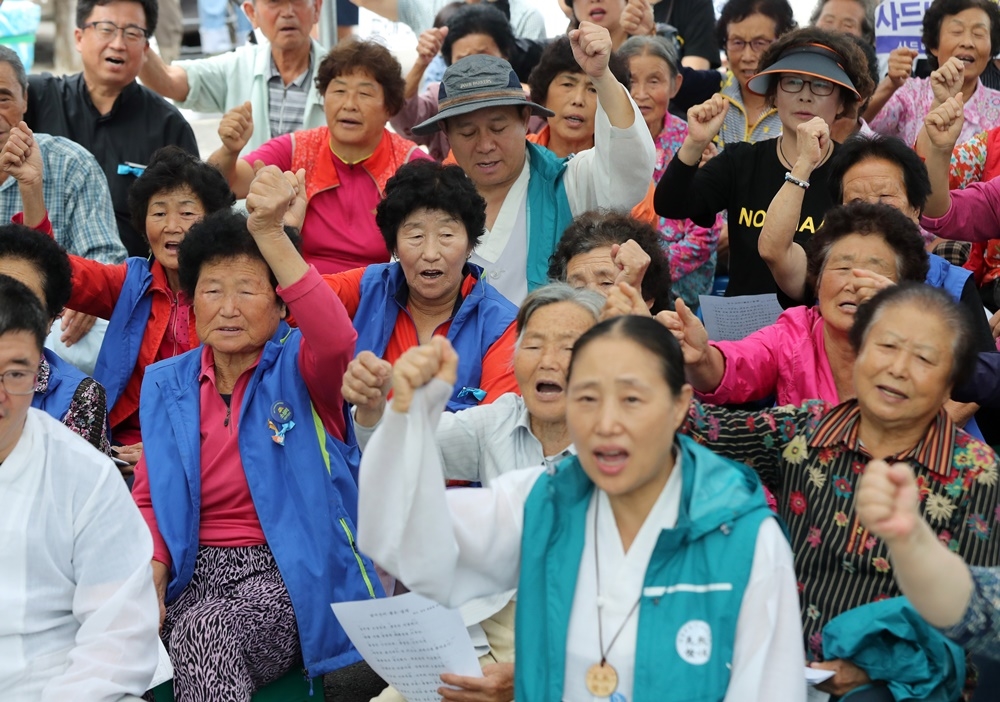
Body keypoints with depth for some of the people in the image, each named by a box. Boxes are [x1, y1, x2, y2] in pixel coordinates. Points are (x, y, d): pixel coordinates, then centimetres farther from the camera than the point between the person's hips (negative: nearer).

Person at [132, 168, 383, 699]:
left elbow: (336, 340, -25)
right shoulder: (165, 384, 13)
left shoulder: (299, 368, 0)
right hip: (195, 574, 4)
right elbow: (148, 500, 13)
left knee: (206, 629, -34)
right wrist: (151, 575, -8)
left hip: (289, 577, -4)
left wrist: (269, 232, -33)